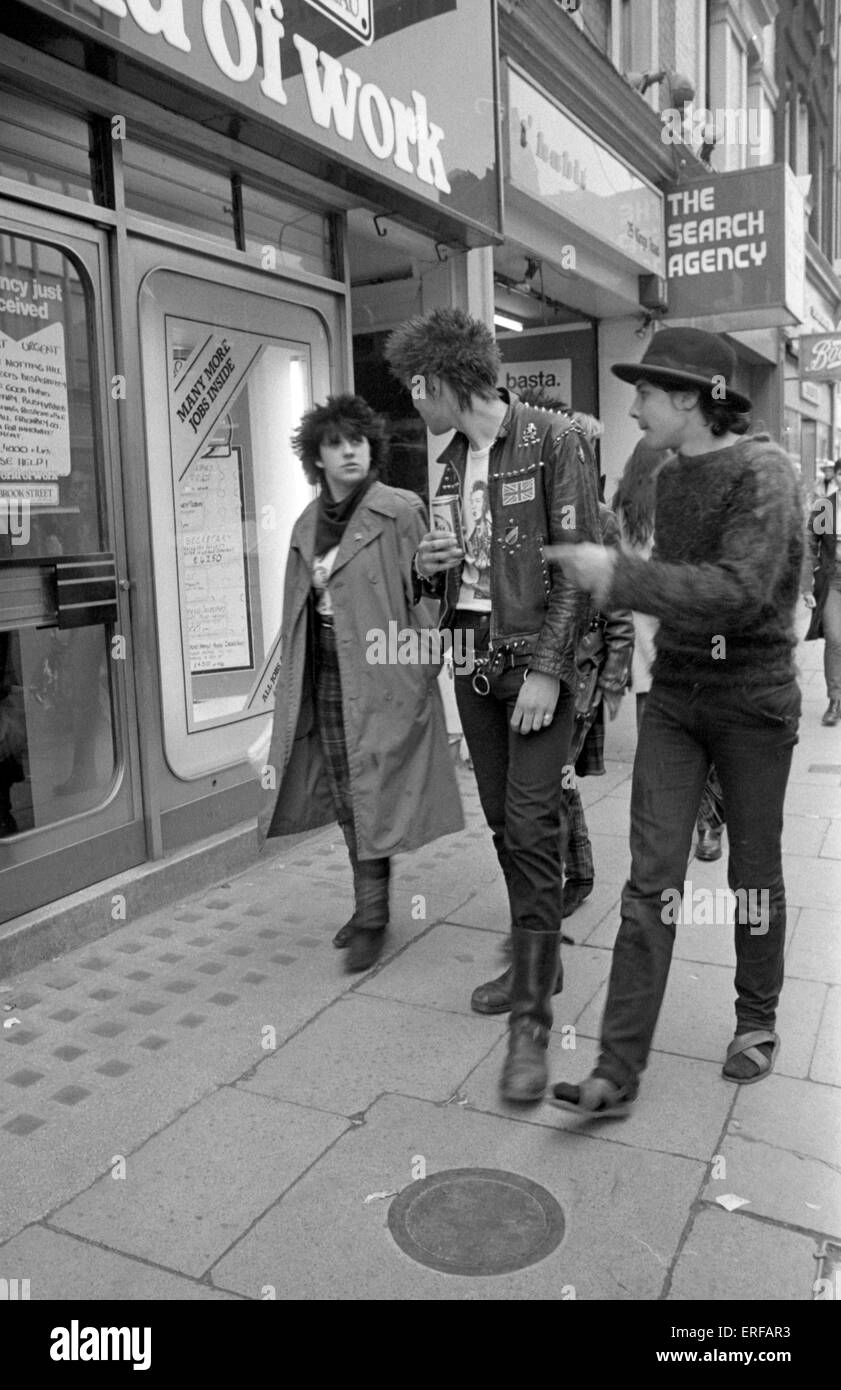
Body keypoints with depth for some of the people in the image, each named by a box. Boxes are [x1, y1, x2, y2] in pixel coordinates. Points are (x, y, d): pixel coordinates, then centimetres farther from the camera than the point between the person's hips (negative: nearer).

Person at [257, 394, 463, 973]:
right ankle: (368, 906, 27)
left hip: (380, 679, -6)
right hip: (324, 680, 6)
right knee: (345, 801, 13)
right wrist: (295, 680, 13)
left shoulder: (400, 511, -7)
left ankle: (373, 918, 10)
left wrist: (419, 673, -14)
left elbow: (423, 595, -9)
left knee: (374, 798, -3)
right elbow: (297, 609, 15)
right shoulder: (308, 524, 11)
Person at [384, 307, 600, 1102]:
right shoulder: (451, 461, 13)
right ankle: (535, 960, 31)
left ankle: (531, 1021, -4)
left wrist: (547, 670, -18)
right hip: (472, 656, 7)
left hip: (535, 657, -6)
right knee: (501, 822, 12)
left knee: (531, 827, -10)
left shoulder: (554, 441, -8)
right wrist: (427, 565, -2)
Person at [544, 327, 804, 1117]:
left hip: (753, 702, -5)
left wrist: (617, 576, -32)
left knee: (753, 872, 12)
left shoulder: (762, 474, -15)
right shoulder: (669, 477, 7)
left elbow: (739, 591, -29)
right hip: (673, 696, 5)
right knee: (651, 881, -1)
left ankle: (757, 1022, 36)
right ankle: (618, 1072, 2)